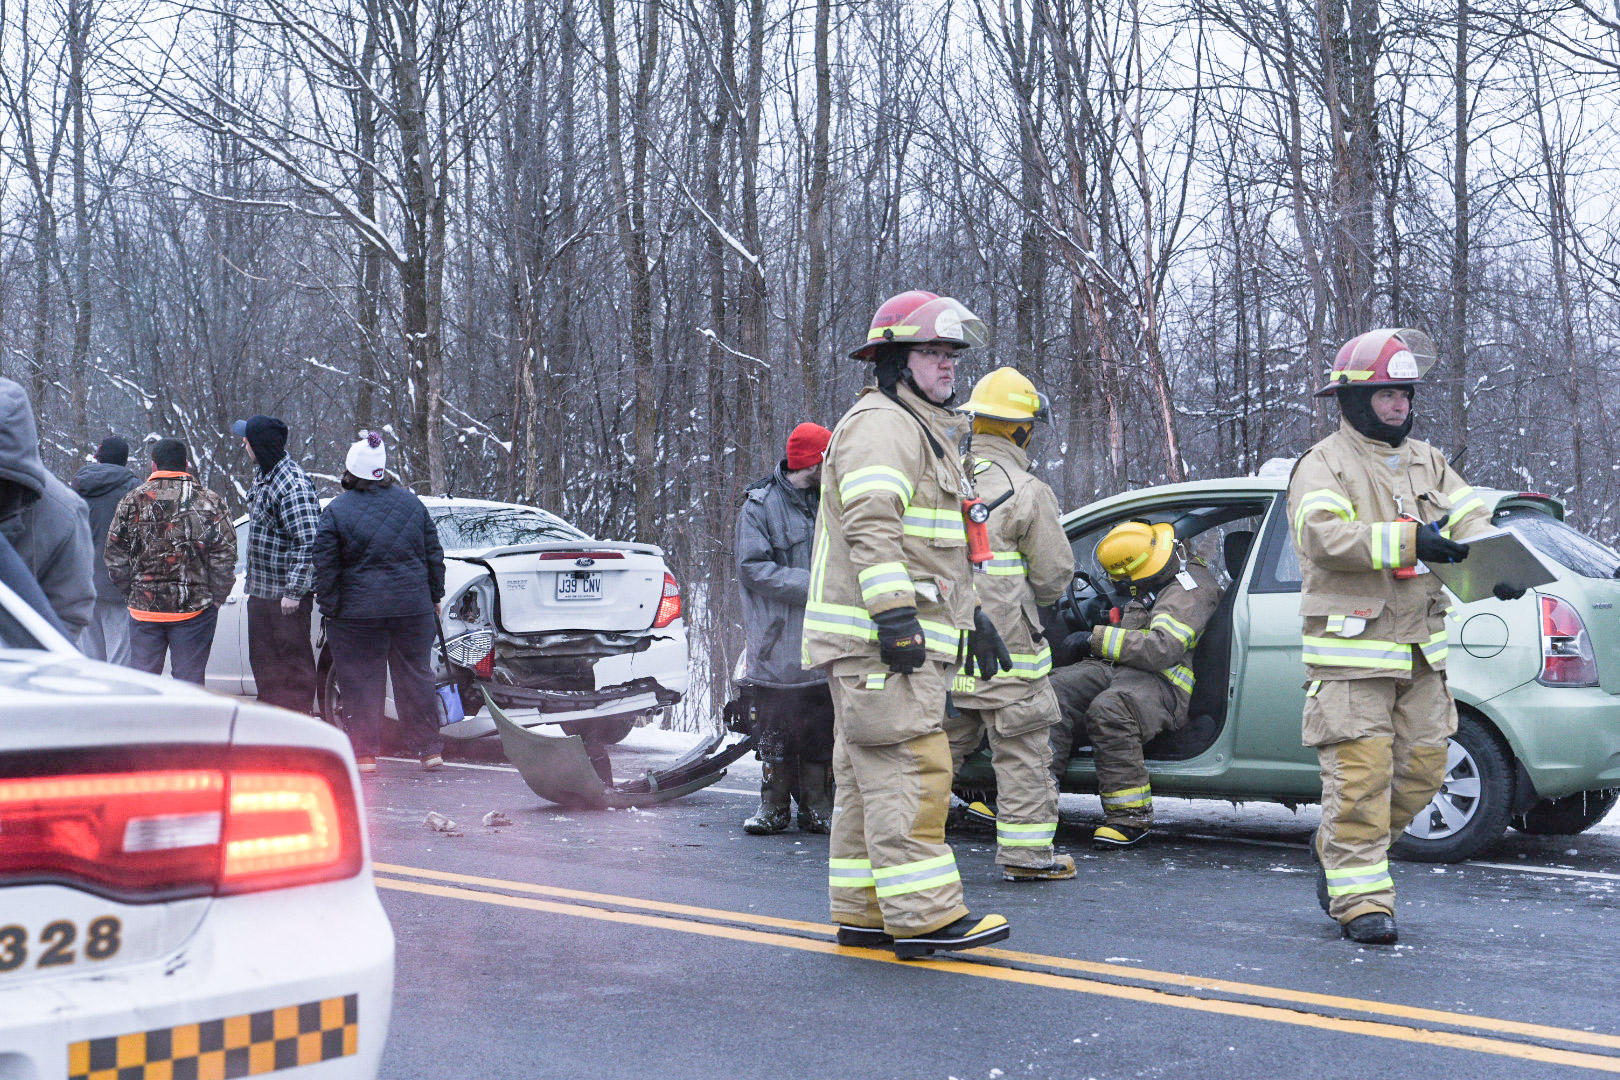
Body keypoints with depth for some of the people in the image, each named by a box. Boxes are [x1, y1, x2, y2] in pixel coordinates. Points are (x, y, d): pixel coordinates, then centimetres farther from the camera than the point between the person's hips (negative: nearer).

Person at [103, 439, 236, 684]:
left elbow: (115, 558, 3)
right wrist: (216, 598, 6)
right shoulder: (210, 502, -3)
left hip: (144, 608, 1)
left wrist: (129, 594, 13)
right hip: (194, 608, -1)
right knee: (189, 678, 4)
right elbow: (224, 559, -4)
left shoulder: (132, 501, 1)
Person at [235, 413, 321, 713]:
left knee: (294, 660, -1)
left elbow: (306, 542, -25)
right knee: (262, 660, 17)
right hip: (261, 590, 10)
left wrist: (293, 591, -27)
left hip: (287, 591, -10)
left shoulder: (292, 484, -20)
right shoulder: (263, 475, 12)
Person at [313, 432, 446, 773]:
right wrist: (434, 597, 18)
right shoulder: (411, 503, 6)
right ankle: (429, 749, 14)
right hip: (413, 605, 4)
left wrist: (329, 608, 0)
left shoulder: (336, 511, -7)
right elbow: (434, 555, 11)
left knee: (361, 681, 4)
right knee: (415, 676, 11)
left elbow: (325, 566, -8)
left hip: (359, 612, -4)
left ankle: (364, 753, 5)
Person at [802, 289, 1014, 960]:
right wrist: (895, 616, -28)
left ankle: (862, 914, 17)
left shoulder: (924, 430, 25)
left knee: (869, 779, 12)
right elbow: (871, 528, -22)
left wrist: (972, 619, 29)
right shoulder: (880, 425, -10)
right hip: (879, 637, -11)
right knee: (910, 772, -12)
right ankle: (924, 917, -13)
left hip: (906, 636, 11)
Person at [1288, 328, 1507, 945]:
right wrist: (1410, 540, -32)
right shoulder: (1323, 466, -5)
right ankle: (1361, 899, -4)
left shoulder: (1425, 462, 17)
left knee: (1423, 767, 9)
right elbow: (1327, 536, -22)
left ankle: (1337, 850, 28)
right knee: (1360, 774, -9)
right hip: (1351, 652, -7)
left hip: (1419, 651, 7)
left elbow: (1470, 518, 9)